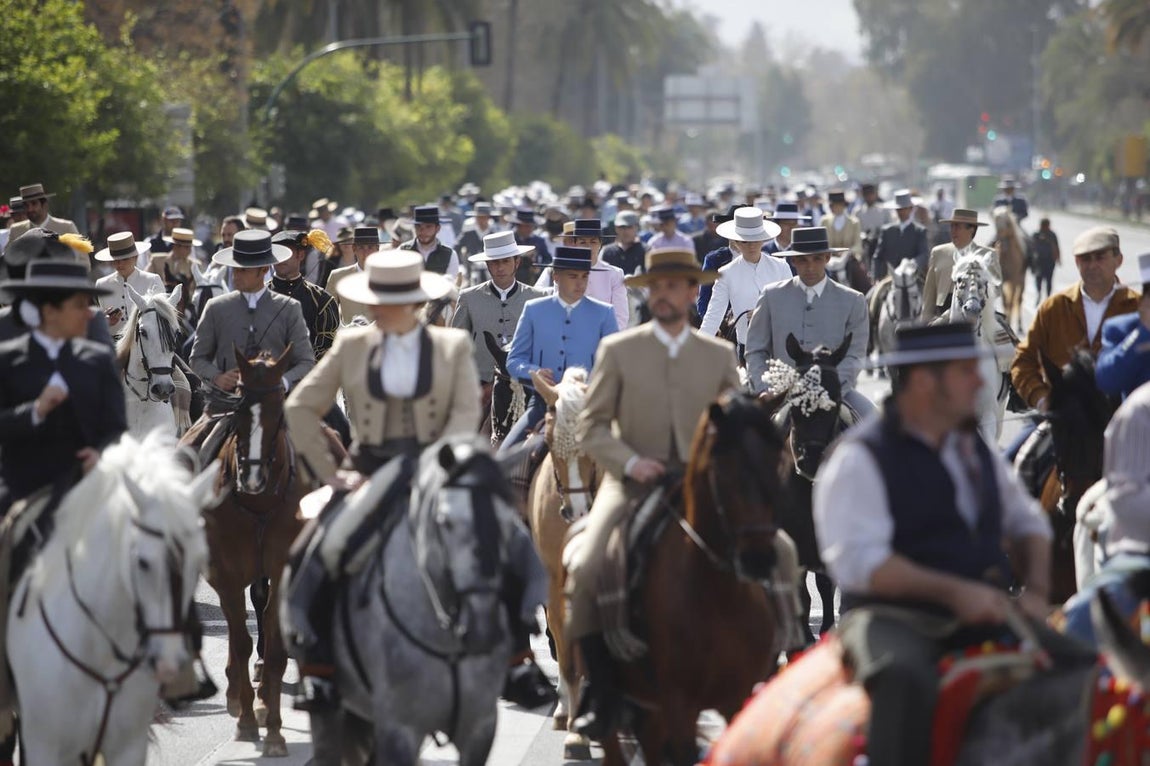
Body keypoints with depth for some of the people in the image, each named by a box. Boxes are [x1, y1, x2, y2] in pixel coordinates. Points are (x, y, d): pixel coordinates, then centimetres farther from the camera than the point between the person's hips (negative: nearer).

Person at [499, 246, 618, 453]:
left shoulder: (603, 314, 8)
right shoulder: (534, 310, 10)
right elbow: (514, 360, 11)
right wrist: (534, 372, -12)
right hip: (543, 402, 1)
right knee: (506, 453, -14)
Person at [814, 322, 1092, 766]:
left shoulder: (975, 450, 16)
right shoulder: (860, 458, -7)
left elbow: (1026, 521, 28)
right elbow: (857, 561, -19)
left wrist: (1035, 591, 7)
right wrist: (954, 592, -24)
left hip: (982, 615, 7)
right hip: (894, 619, -7)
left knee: (1084, 668, -11)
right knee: (907, 679, -40)